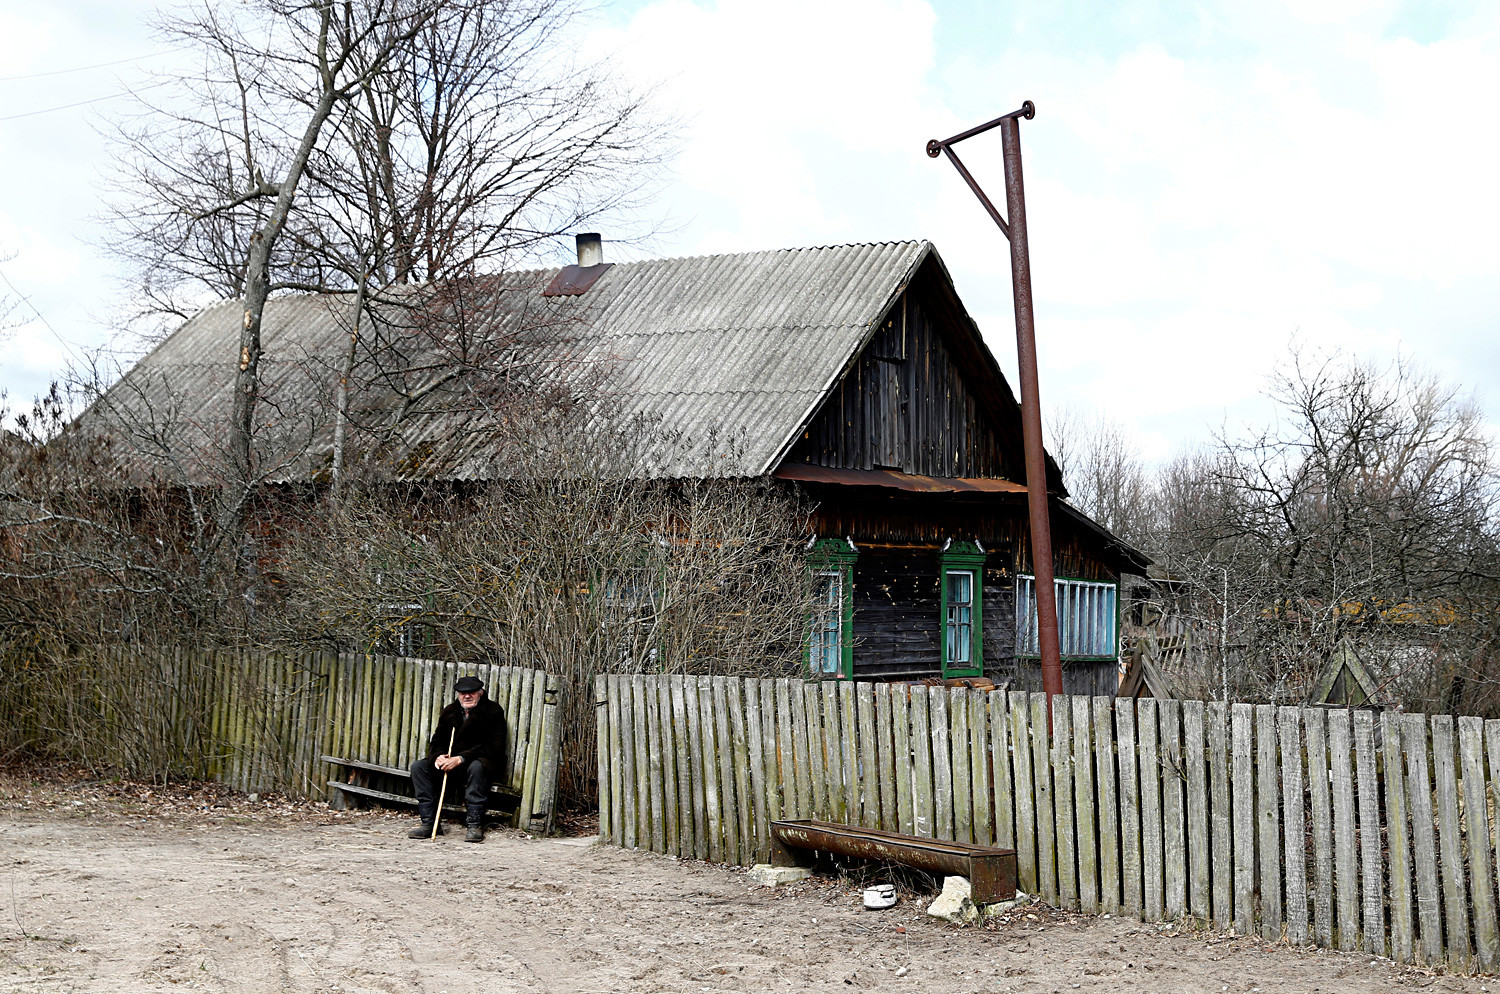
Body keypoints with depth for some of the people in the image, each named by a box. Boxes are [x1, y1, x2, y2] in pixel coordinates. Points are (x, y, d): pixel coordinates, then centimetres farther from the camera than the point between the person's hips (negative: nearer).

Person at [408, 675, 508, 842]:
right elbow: (437, 740, 10)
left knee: (476, 767, -40)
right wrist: (438, 756, -16)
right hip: (451, 761, 6)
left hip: (484, 761, -6)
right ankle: (429, 822, -11)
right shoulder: (449, 711, 10)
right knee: (418, 766, -11)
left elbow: (493, 747, -18)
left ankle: (475, 825, -33)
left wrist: (461, 759, -26)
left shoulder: (493, 711, -9)